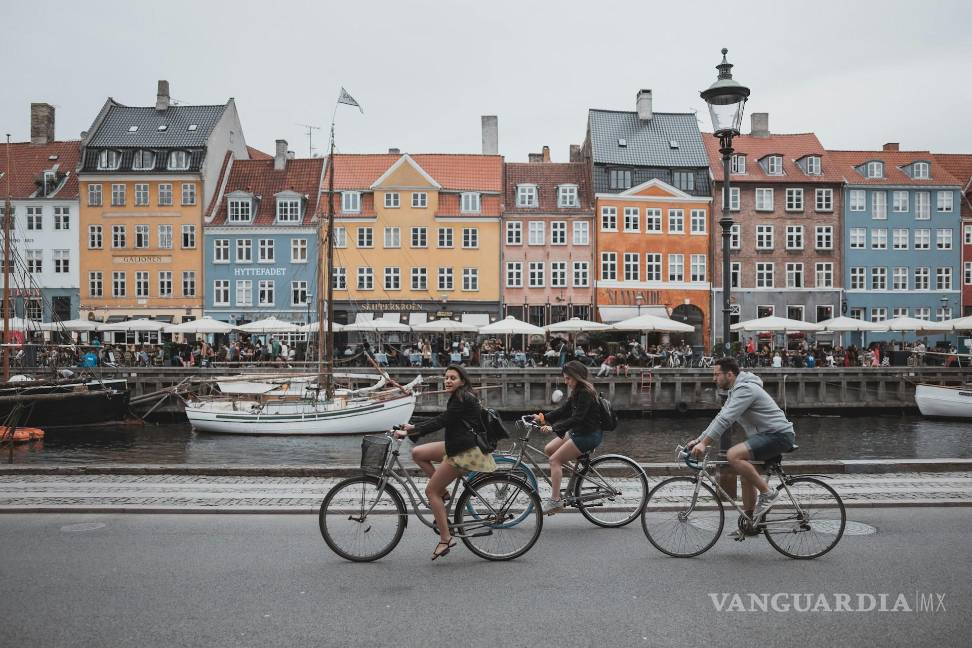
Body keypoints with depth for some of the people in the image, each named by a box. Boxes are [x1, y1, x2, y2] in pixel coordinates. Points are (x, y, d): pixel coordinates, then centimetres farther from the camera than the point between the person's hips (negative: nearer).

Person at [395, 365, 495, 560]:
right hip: (457, 446, 10)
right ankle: (443, 492, 11)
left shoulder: (463, 399, -17)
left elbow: (440, 422, -22)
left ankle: (446, 539, -1)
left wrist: (408, 432, -21)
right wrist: (413, 428, 13)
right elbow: (440, 420, 18)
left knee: (431, 491, -6)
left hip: (465, 452, -10)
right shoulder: (459, 398, 13)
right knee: (417, 453, 9)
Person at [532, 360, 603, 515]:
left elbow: (576, 419, -28)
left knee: (555, 459, -12)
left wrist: (553, 428, -32)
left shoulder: (586, 393, -20)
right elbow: (563, 410, 12)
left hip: (589, 435, -10)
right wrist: (543, 418, 2)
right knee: (548, 449, 7)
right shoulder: (577, 392, 10)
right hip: (577, 432, 10)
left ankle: (555, 501, -11)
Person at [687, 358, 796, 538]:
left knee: (733, 455, -27)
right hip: (767, 435, 11)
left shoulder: (745, 389, -18)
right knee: (746, 475, 13)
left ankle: (767, 493, -14)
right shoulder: (735, 391, 16)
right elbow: (720, 418, 18)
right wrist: (698, 440, 12)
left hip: (779, 435, -11)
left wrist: (704, 443, -27)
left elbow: (725, 420, -26)